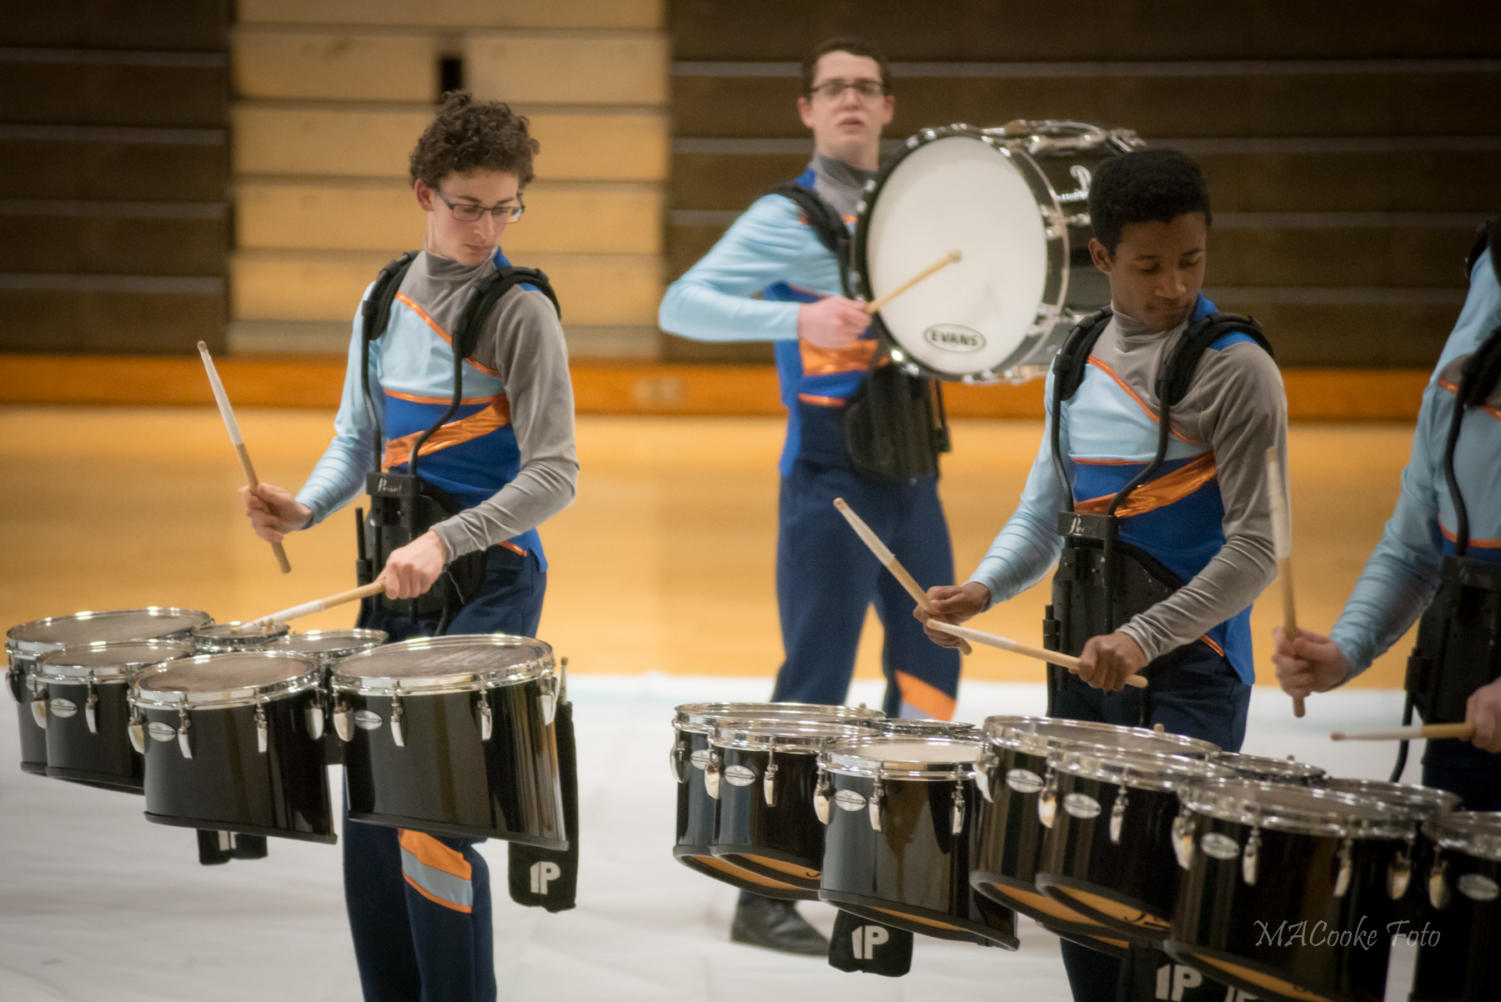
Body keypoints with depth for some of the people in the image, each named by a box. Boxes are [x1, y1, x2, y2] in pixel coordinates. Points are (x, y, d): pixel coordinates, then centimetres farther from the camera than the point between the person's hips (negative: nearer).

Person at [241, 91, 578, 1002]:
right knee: (369, 814, 10)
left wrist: (443, 542, -25)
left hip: (489, 583, -7)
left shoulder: (520, 314, -9)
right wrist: (306, 506, -2)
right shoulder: (385, 301, 9)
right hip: (397, 583, 7)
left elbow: (554, 475, -15)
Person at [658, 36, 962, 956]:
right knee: (815, 687, -9)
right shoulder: (784, 220, -9)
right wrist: (795, 319, -33)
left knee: (931, 669, 13)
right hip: (830, 482, -7)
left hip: (912, 475, 7)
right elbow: (683, 304, -20)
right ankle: (764, 897, -6)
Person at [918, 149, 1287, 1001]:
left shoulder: (1234, 368, -9)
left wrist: (1144, 639, -21)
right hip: (1081, 659, 7)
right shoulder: (1079, 360, 11)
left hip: (1188, 667, -7)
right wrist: (985, 589, 1)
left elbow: (1256, 547, -13)